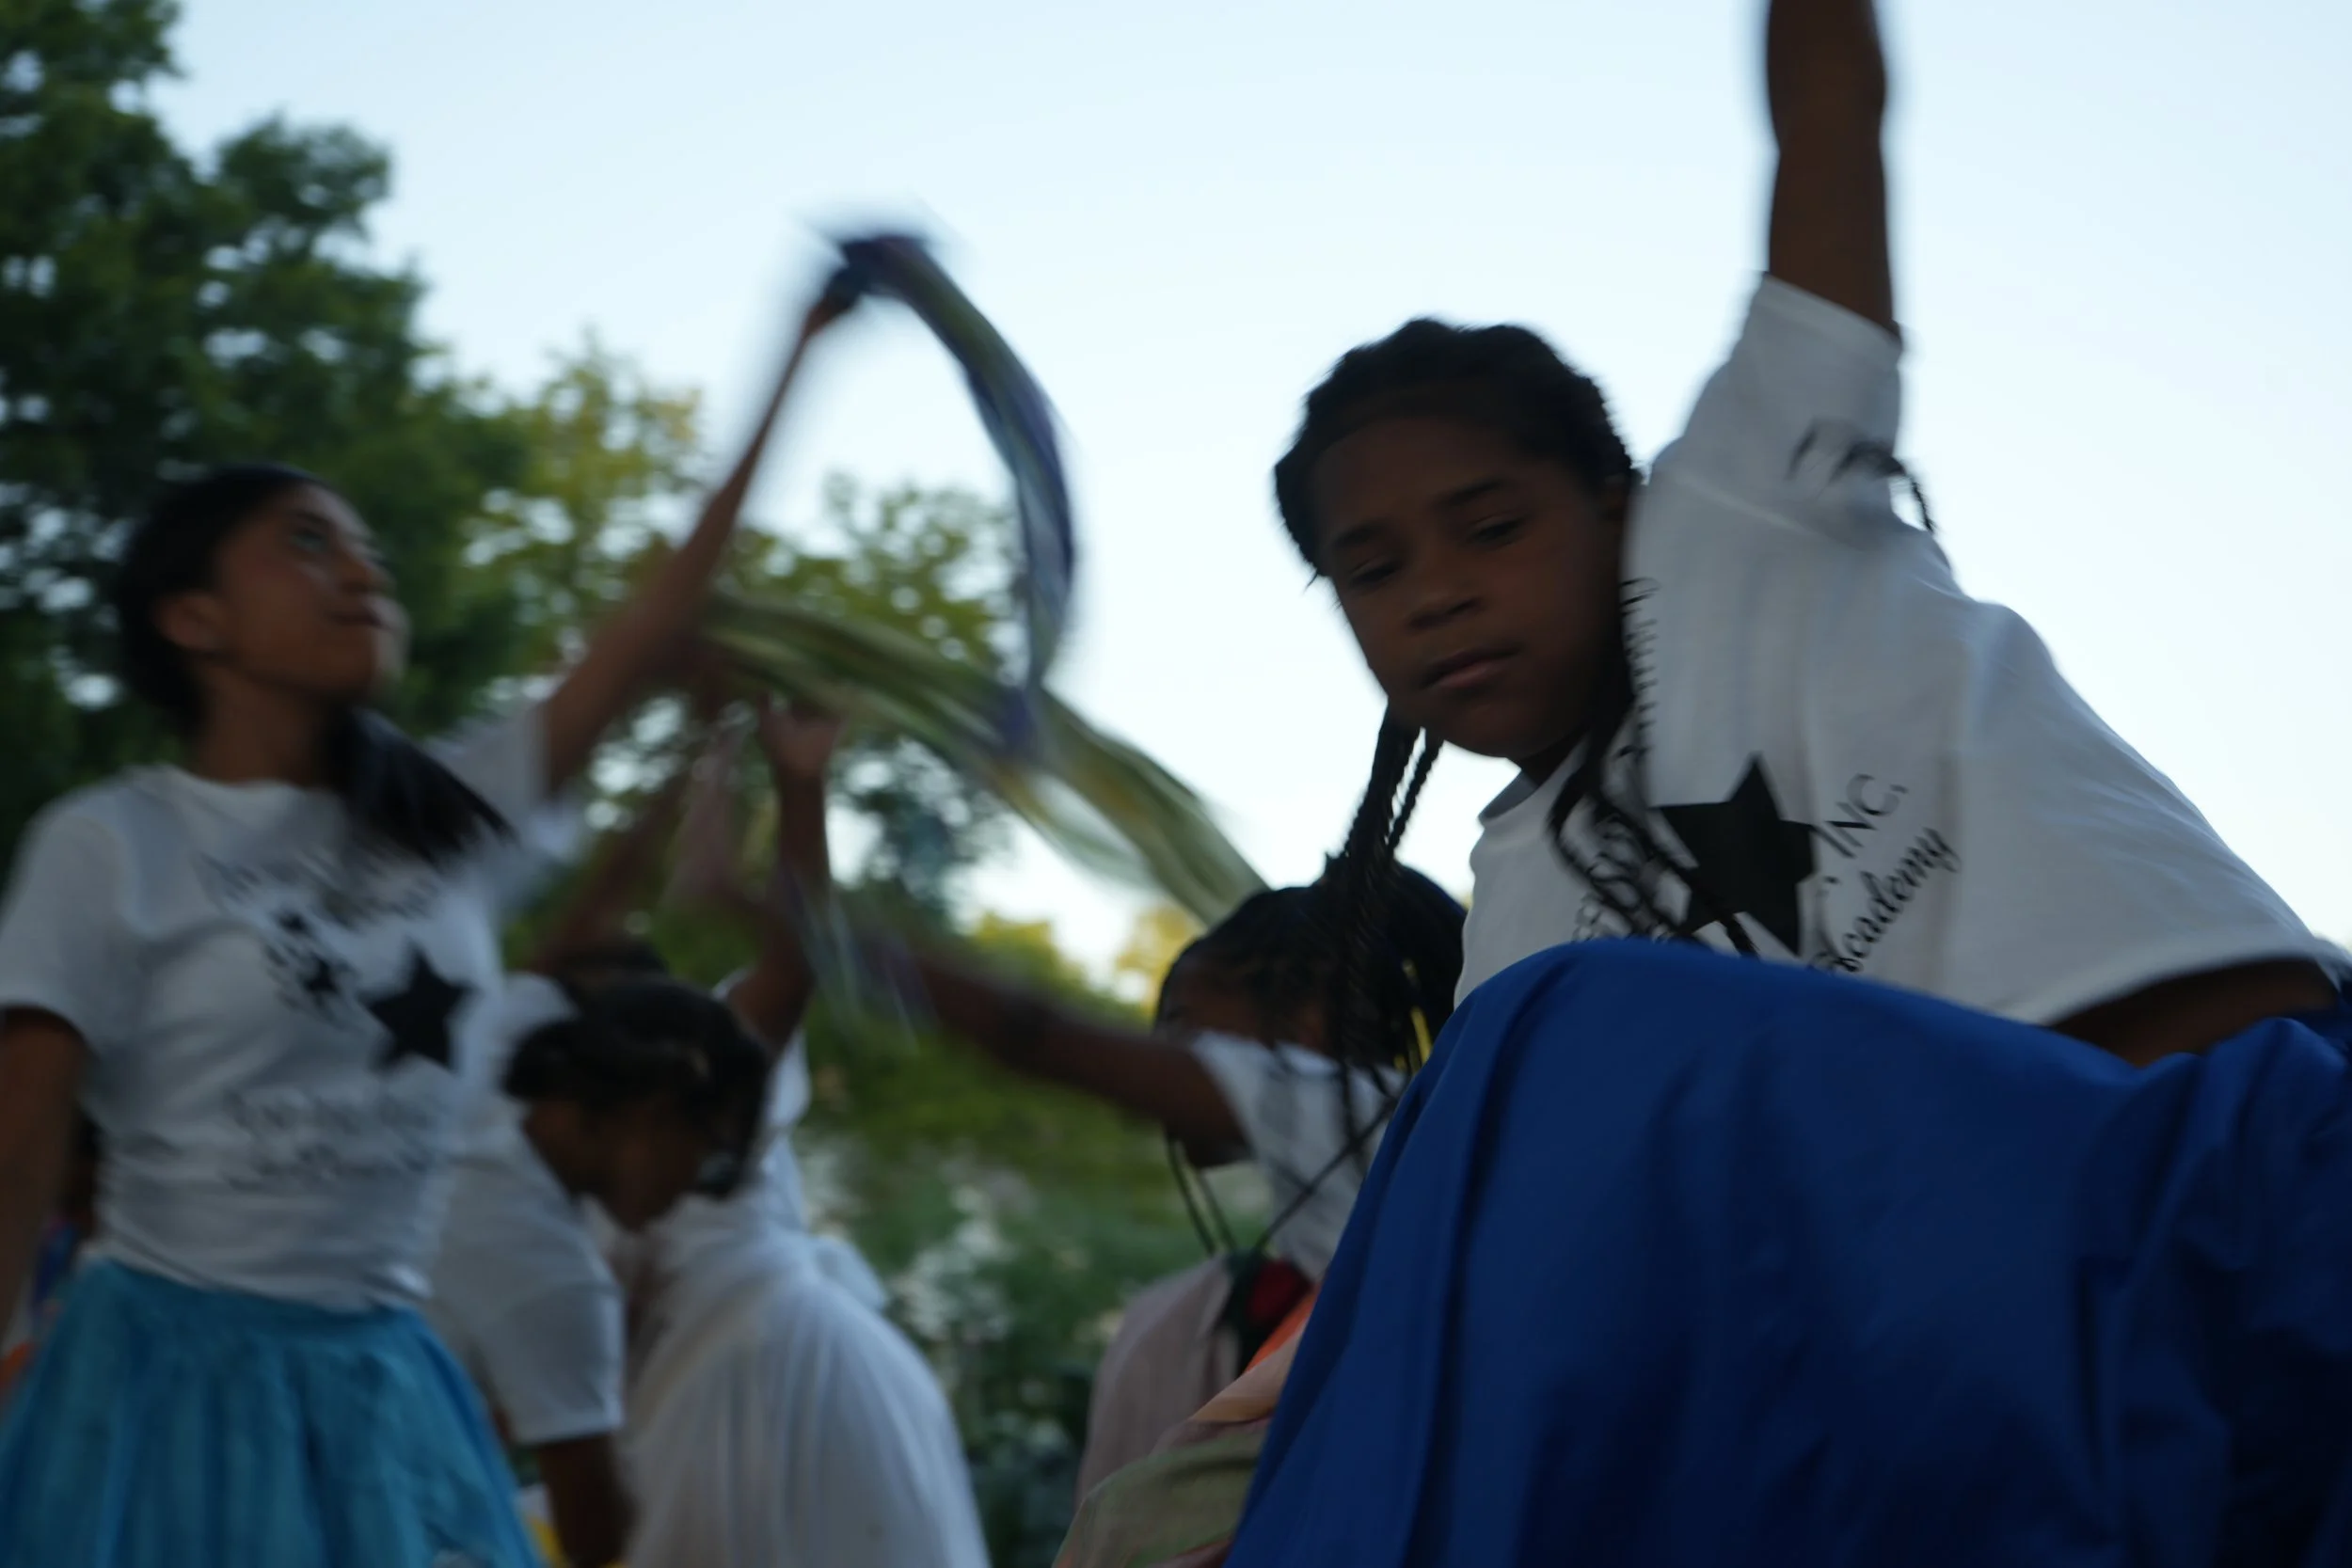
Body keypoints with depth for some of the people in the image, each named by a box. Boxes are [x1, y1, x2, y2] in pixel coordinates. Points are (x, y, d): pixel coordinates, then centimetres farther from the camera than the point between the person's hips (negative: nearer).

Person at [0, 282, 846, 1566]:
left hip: (376, 1388, 5)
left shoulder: (444, 819, 8)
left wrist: (797, 350, 5)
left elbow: (655, 630, 6)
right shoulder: (110, 847, -4)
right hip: (174, 1365, -4)